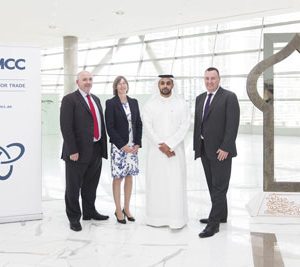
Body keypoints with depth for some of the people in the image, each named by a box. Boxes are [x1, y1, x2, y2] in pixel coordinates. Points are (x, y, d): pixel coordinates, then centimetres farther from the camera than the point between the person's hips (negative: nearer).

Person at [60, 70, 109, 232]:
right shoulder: (69, 99, -7)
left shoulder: (96, 99, 16)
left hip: (96, 150, 7)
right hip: (79, 152, -7)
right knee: (74, 186, 6)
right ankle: (74, 218, 19)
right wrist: (72, 150, -19)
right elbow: (66, 127, -14)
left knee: (91, 185, 18)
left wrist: (102, 146, 10)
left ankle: (89, 212, 34)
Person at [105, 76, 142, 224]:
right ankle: (118, 210, 13)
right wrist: (123, 145, -13)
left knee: (129, 177, 10)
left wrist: (137, 143, -1)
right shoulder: (111, 103, -4)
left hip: (133, 147, 5)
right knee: (118, 178, 2)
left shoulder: (134, 102, 10)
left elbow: (139, 124, 10)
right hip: (119, 146, -4)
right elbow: (110, 127, -9)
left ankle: (127, 208, 22)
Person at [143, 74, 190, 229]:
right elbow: (147, 126, -4)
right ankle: (156, 217, 11)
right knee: (156, 183, 2)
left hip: (175, 149, 0)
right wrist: (161, 145, -13)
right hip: (156, 150, 1)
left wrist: (169, 144, -14)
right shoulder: (150, 104, 3)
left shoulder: (181, 103, 2)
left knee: (176, 183, -3)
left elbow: (185, 125, -6)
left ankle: (176, 219, 2)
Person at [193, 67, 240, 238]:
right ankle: (221, 215, 26)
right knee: (213, 185, 13)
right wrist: (197, 146, 10)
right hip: (204, 149, 7)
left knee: (219, 187, -3)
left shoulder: (229, 97, -7)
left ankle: (214, 223, 0)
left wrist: (225, 148, -18)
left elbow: (233, 124, -13)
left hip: (221, 150, -7)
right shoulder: (200, 98, 14)